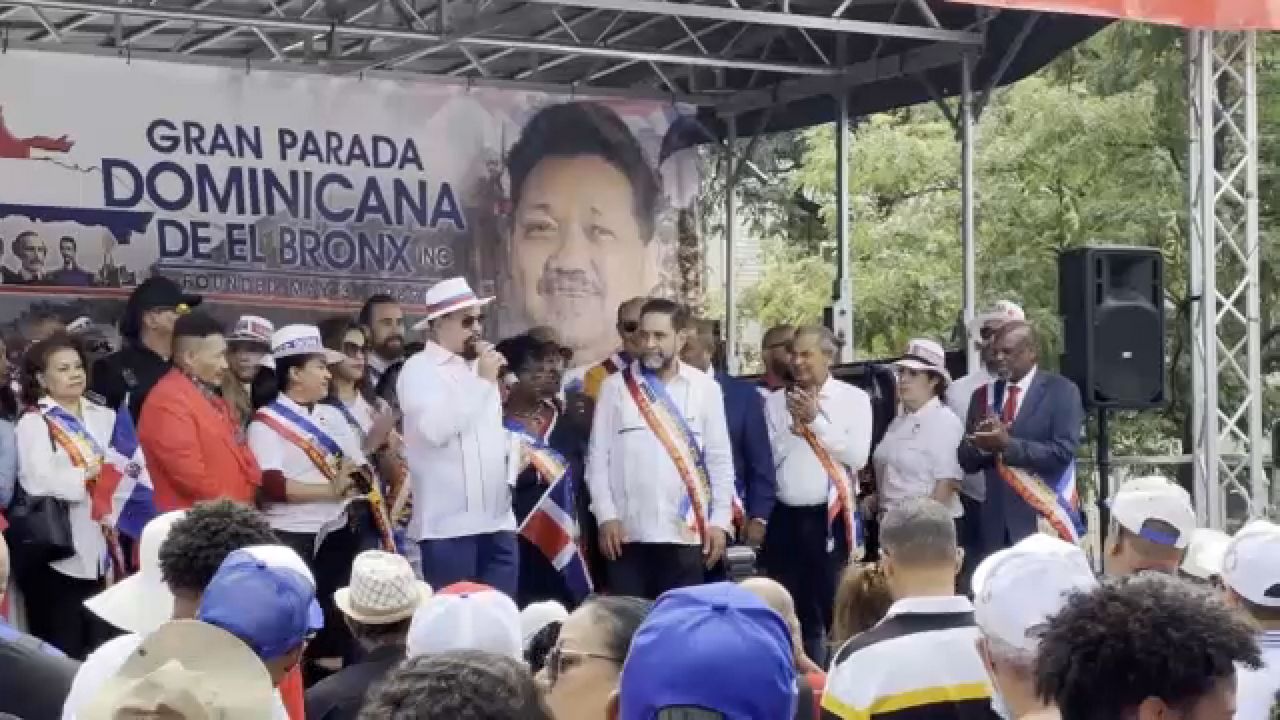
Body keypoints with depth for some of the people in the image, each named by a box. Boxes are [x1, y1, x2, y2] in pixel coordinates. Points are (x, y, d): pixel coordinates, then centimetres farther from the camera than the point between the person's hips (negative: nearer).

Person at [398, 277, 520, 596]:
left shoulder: (479, 367, 19)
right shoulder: (419, 369, -5)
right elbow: (436, 429, -21)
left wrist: (509, 470, 12)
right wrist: (483, 381, -13)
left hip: (498, 521, 7)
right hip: (449, 525, -7)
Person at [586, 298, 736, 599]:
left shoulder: (705, 388, 4)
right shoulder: (616, 386, 2)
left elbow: (720, 460, 7)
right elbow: (598, 457, 3)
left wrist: (720, 521, 1)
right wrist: (606, 516, -6)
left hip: (685, 533, 0)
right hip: (628, 532, 0)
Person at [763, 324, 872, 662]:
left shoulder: (854, 399, 0)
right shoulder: (776, 401, 8)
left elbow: (857, 456, -10)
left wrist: (815, 420, -11)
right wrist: (793, 425, -10)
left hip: (830, 517, -3)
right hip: (785, 517, 3)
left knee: (836, 605, 3)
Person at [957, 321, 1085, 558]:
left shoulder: (1061, 391, -2)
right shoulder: (983, 395, 13)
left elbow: (1063, 453, -12)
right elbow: (966, 460, 11)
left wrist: (1007, 445, -18)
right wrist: (983, 445, -11)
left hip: (1041, 518, -4)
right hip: (995, 520, 4)